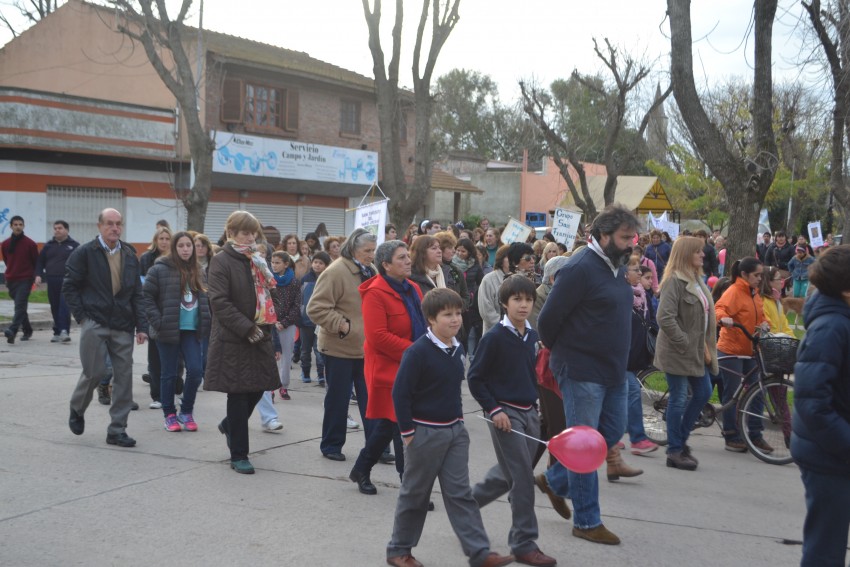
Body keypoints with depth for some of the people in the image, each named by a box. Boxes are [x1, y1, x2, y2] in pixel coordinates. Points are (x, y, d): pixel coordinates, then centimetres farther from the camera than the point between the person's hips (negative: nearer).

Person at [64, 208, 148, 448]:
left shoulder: (130, 255, 10)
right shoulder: (85, 253, -3)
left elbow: (137, 293, 10)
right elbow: (69, 286, 0)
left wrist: (141, 326, 3)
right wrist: (81, 316, -7)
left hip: (122, 326, 4)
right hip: (94, 323, -4)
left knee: (124, 376, 1)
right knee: (95, 371, -5)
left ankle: (117, 430, 9)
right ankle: (77, 409, 28)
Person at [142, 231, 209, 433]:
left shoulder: (198, 271, 12)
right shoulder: (160, 269, -6)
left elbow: (205, 299, 20)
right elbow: (147, 297, -8)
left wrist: (205, 323, 10)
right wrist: (157, 322, -13)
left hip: (193, 330, 4)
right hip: (168, 331, -4)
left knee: (196, 370, -3)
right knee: (169, 374, 4)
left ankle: (186, 412, 14)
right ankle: (170, 415, 17)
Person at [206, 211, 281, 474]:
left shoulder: (255, 260, 14)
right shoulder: (221, 261, -8)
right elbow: (219, 302, -15)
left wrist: (267, 327, 2)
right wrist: (247, 329, -19)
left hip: (258, 335, 7)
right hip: (233, 339, -7)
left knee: (257, 388, 9)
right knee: (238, 394, -1)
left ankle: (229, 425, 37)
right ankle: (238, 455, 8)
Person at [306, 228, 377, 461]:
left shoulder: (370, 272, 9)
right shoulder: (335, 272, -14)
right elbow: (316, 308, -18)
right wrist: (341, 324, -22)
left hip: (367, 349, 6)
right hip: (340, 348, -6)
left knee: (371, 400, 7)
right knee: (338, 399, 6)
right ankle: (331, 445, 20)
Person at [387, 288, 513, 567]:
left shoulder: (457, 350, 6)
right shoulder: (418, 352, -18)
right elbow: (400, 393, -16)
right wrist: (407, 432, -14)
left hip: (454, 430, 6)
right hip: (425, 432, -6)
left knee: (460, 492, 4)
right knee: (414, 493, 7)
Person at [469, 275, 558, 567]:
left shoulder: (532, 336, 7)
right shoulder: (494, 337, -12)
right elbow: (475, 379, -9)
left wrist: (534, 406, 16)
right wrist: (494, 410, -15)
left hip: (529, 412, 7)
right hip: (505, 414, -7)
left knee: (508, 474, 17)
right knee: (523, 478, -6)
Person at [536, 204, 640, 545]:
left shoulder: (615, 267, 10)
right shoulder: (580, 268, -19)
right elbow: (548, 320, -17)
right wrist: (560, 352, 0)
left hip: (614, 371, 9)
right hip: (583, 372, -9)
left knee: (612, 432, 15)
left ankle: (555, 481, 33)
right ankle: (586, 521, 12)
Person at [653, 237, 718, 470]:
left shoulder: (696, 280, 12)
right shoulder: (674, 281, -16)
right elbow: (665, 318, -24)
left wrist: (705, 347, 10)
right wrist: (684, 343, -20)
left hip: (696, 350, 9)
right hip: (678, 351, -9)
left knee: (703, 393, 13)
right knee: (679, 399, -1)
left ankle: (681, 440, 26)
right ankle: (675, 451, 9)